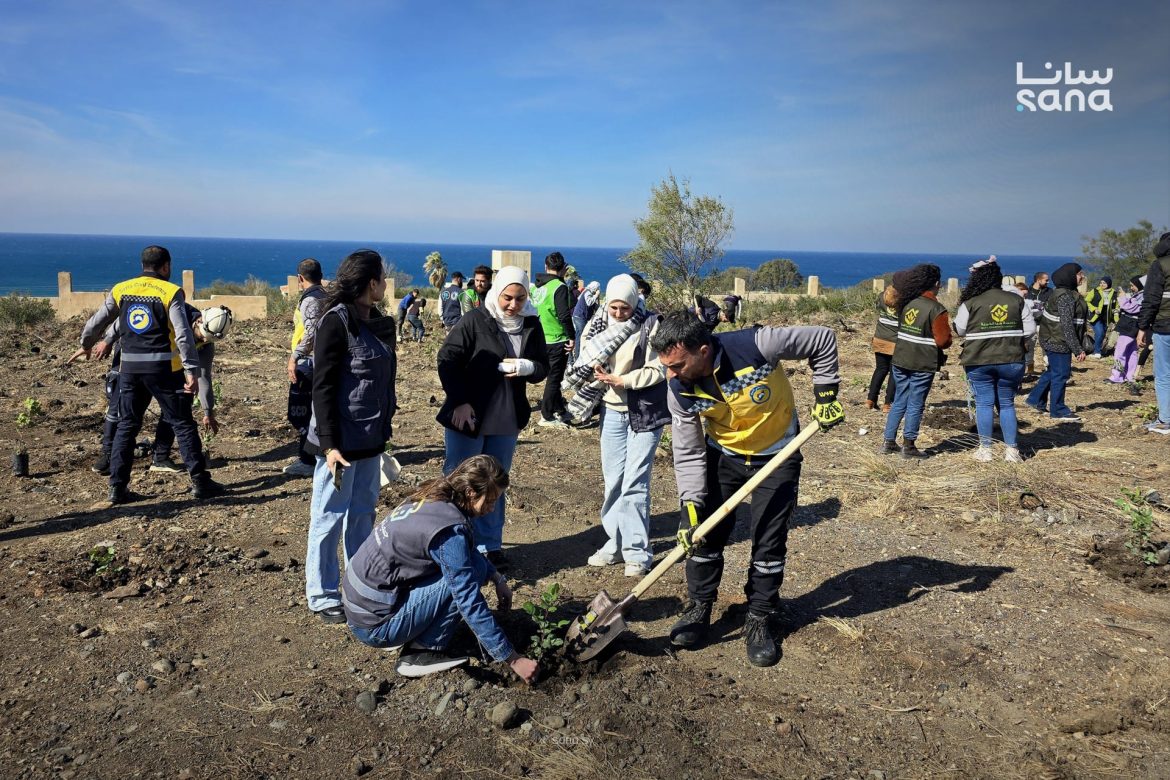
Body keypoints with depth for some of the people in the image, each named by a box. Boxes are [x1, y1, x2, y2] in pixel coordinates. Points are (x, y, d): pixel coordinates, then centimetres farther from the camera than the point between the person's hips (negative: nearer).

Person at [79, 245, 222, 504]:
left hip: (130, 367, 4)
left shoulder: (120, 290, 8)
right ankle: (200, 482, 7)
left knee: (126, 425, 14)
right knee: (183, 424, 5)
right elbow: (184, 335, -14)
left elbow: (96, 322, 16)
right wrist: (191, 371, -15)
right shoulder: (171, 292, -6)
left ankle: (118, 487, 13)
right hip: (163, 367, -4)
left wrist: (86, 346, 35)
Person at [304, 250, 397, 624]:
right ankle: (322, 596, 17)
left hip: (370, 438, 8)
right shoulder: (337, 320, -14)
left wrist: (383, 428, 15)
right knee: (330, 516, 4)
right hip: (341, 439, -8)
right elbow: (323, 386, -16)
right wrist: (330, 444, -20)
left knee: (363, 512, 16)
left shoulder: (374, 321, 9)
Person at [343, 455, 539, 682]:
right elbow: (471, 603, -23)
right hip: (374, 625, -9)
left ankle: (416, 638, 10)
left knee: (464, 566, 10)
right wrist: (513, 660, -17)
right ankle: (421, 653, -7)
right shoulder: (450, 530, -24)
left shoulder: (432, 499, 2)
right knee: (473, 570, -14)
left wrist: (498, 579, 11)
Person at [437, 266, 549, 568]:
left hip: (507, 420, 4)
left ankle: (490, 544, 24)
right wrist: (460, 402, -16)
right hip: (467, 416, -4)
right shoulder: (475, 321, -10)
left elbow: (543, 368, 7)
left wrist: (526, 367, -16)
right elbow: (447, 360, -11)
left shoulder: (531, 325, 3)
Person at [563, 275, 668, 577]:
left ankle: (637, 552, 4)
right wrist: (592, 372, -16)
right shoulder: (596, 327, 2)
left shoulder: (650, 326, -11)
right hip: (611, 411, 5)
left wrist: (622, 380, -21)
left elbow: (657, 370, -14)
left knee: (635, 482, -6)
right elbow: (585, 369, 5)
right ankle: (616, 542, 24)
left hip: (644, 412, -5)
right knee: (613, 481, 11)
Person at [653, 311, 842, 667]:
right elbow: (688, 454, -13)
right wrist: (691, 506, -23)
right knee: (704, 532, 1)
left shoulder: (755, 346, -34)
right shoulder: (680, 390, -22)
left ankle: (758, 620, 19)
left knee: (769, 542, 1)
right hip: (723, 454, 3)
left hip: (777, 454, -2)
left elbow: (823, 340, -18)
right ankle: (698, 608, 22)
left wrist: (825, 395, -16)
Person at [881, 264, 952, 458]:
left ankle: (888, 441, 17)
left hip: (900, 361, 5)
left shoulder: (907, 303, 1)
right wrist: (947, 337, 7)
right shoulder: (936, 309, -15)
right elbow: (943, 341, -14)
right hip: (923, 365, -5)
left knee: (899, 402, 15)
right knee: (915, 405, 4)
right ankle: (908, 446, 10)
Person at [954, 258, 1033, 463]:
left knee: (984, 403, 7)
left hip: (979, 362, -2)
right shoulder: (1017, 300, 0)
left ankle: (985, 449, 9)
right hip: (1011, 361, 2)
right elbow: (1030, 329, 2)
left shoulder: (970, 303, -8)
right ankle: (1012, 450, 14)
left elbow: (959, 330, 2)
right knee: (1007, 404, 13)